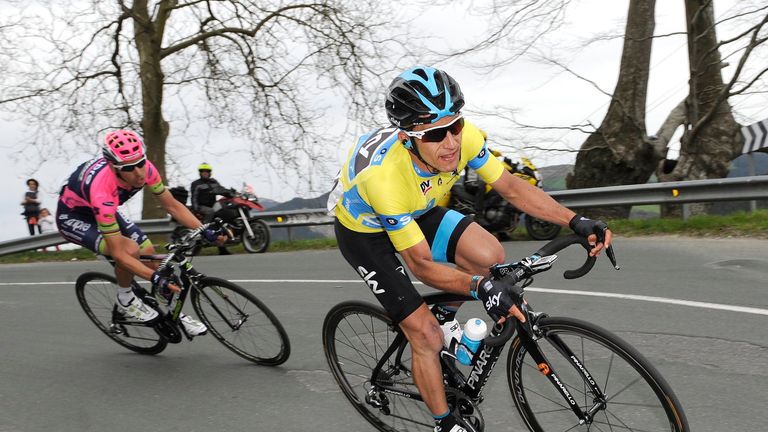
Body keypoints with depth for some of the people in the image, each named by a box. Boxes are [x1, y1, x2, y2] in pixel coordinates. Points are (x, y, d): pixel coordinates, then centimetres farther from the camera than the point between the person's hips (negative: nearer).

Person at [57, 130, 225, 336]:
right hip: (72, 218, -6)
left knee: (148, 252, -7)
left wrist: (205, 231, -22)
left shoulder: (144, 168, -25)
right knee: (130, 249, -29)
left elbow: (172, 205, -11)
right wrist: (156, 278, -43)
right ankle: (125, 300, -2)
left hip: (105, 209, 6)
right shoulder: (103, 191, -42)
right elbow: (118, 253, -36)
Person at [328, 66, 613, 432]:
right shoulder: (384, 175, -42)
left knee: (489, 256, -17)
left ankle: (443, 315, 13)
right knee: (427, 336, -9)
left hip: (416, 211, 5)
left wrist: (576, 222, -25)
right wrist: (480, 287, -49)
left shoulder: (464, 137, -28)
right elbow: (421, 265, -34)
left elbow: (512, 187, -14)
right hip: (363, 228, -5)